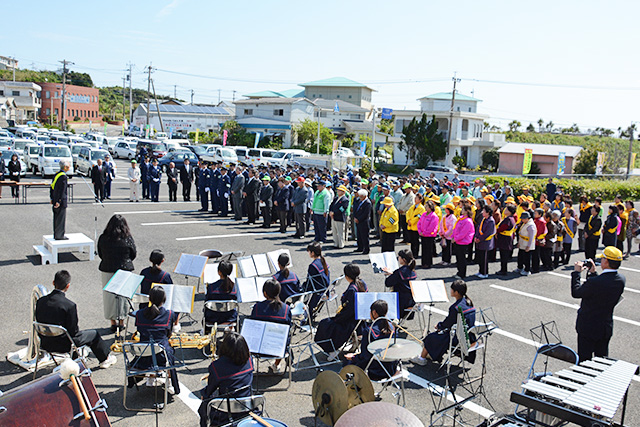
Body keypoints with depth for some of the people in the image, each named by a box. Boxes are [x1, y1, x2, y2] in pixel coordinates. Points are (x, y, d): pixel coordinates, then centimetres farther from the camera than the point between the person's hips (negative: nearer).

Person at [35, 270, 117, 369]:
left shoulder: (40, 301, -9)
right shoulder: (70, 305, -26)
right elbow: (73, 331, -18)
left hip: (45, 344, 6)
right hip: (63, 345, -6)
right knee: (93, 334, 17)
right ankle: (105, 359, 37)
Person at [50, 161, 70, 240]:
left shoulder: (57, 174, 11)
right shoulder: (63, 177, -18)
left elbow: (52, 187, 15)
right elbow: (62, 190, -21)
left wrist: (52, 198, 19)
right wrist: (59, 201, -20)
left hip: (55, 200, 10)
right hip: (61, 201, -9)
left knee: (56, 218, 16)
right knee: (61, 219, -2)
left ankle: (56, 234, 24)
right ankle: (59, 236, 2)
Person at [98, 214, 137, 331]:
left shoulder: (103, 238, -9)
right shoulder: (128, 238, -12)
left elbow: (100, 254, 4)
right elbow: (133, 255, -1)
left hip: (108, 270, 1)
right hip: (125, 270, -1)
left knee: (110, 295, 13)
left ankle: (113, 322, 20)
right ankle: (121, 321, 22)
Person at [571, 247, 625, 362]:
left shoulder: (594, 282, -29)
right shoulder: (621, 280, -7)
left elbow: (576, 293, -14)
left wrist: (576, 272, -7)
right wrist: (593, 273, 8)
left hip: (588, 327, -6)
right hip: (606, 327, 7)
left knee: (584, 360, 8)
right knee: (602, 360, 22)